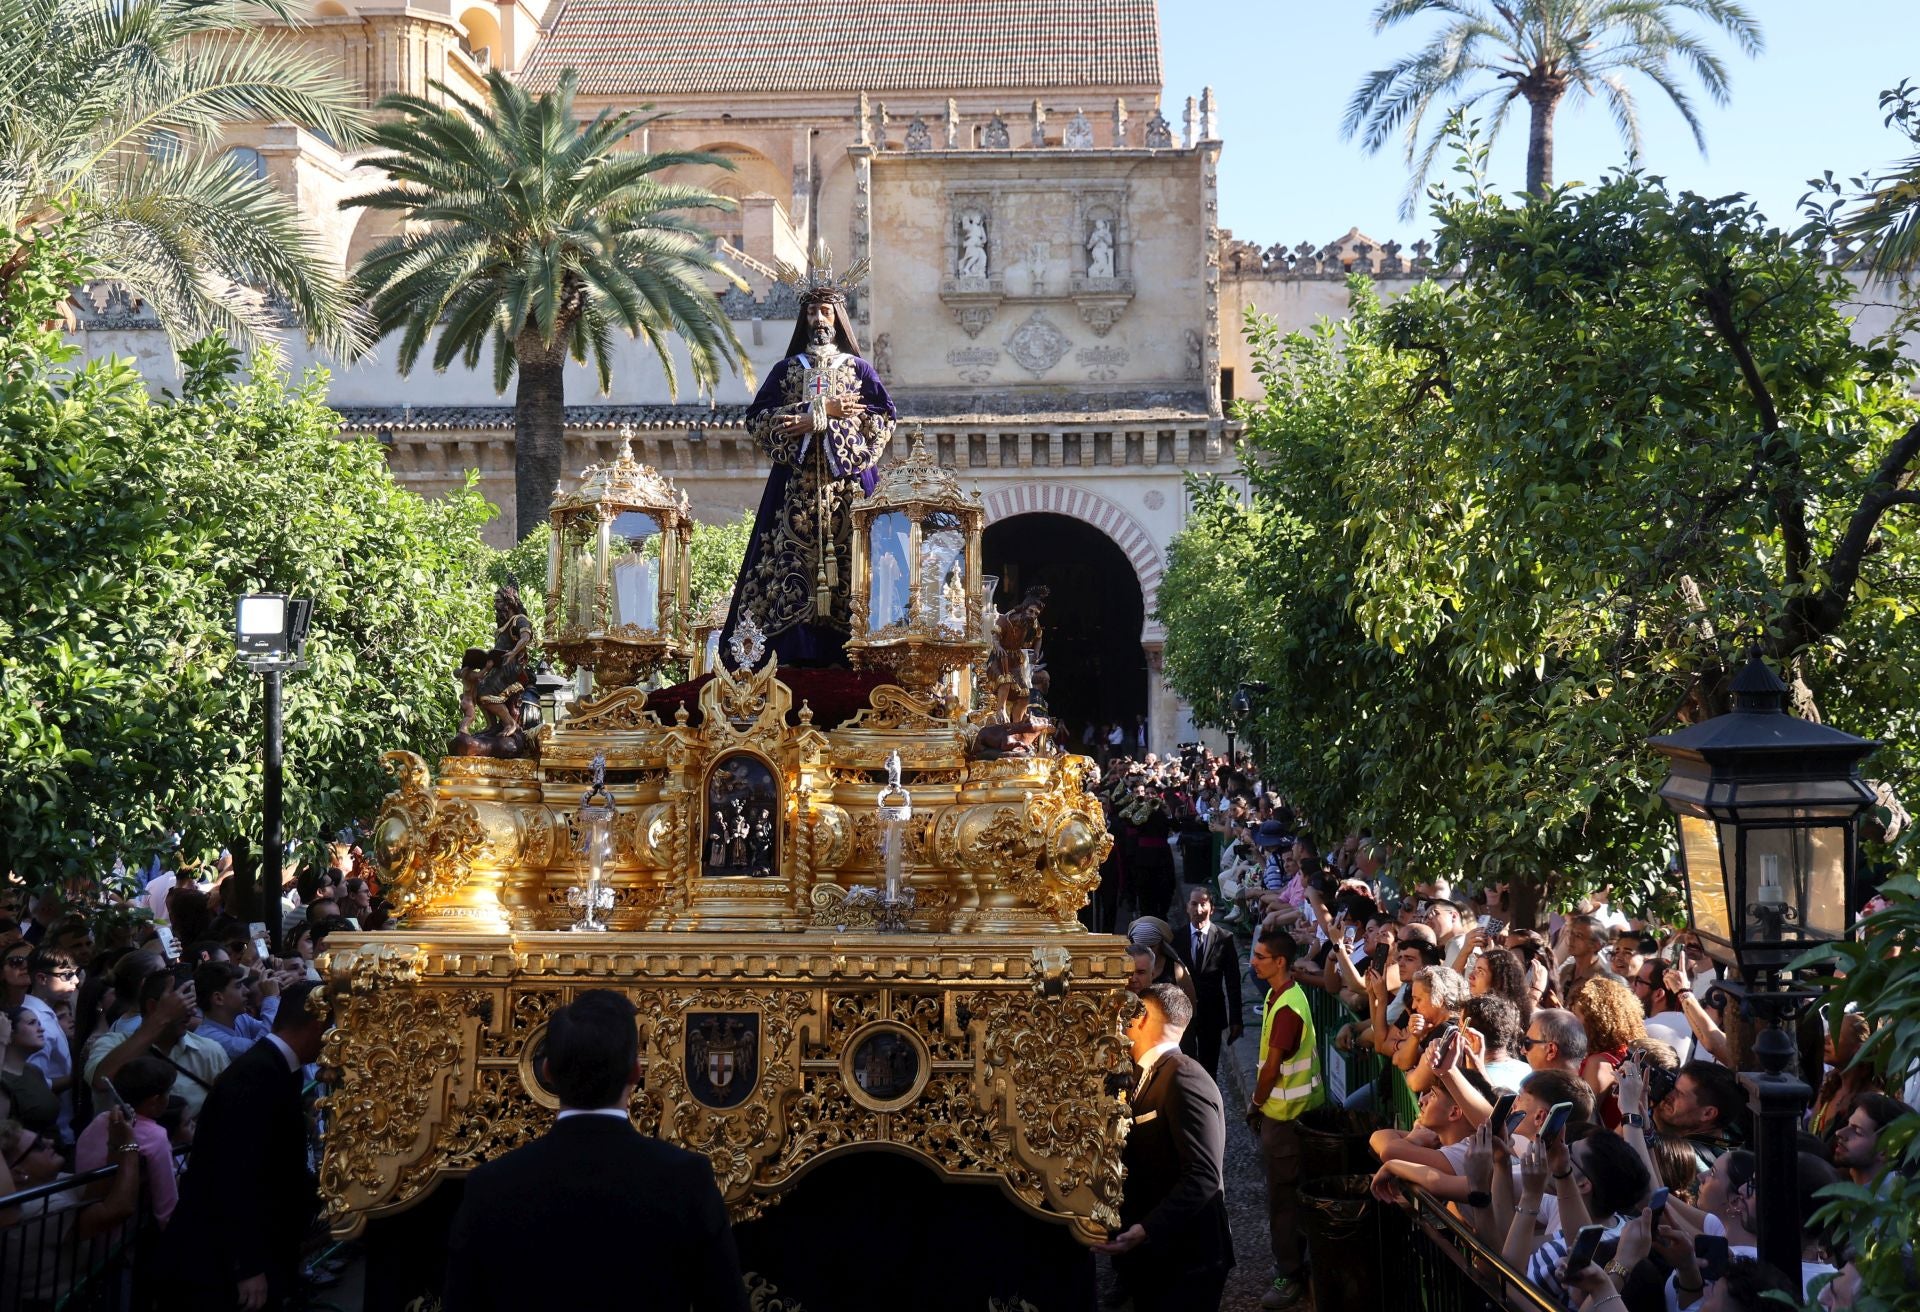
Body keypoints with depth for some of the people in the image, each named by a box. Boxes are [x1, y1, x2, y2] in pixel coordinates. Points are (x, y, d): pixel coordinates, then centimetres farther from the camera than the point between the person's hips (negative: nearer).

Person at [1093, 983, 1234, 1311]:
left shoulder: (1184, 1079, -19)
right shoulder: (1149, 1076, 11)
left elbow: (1203, 1176, -27)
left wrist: (1146, 1230, -32)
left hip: (1184, 1257, -8)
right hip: (1152, 1253, 8)